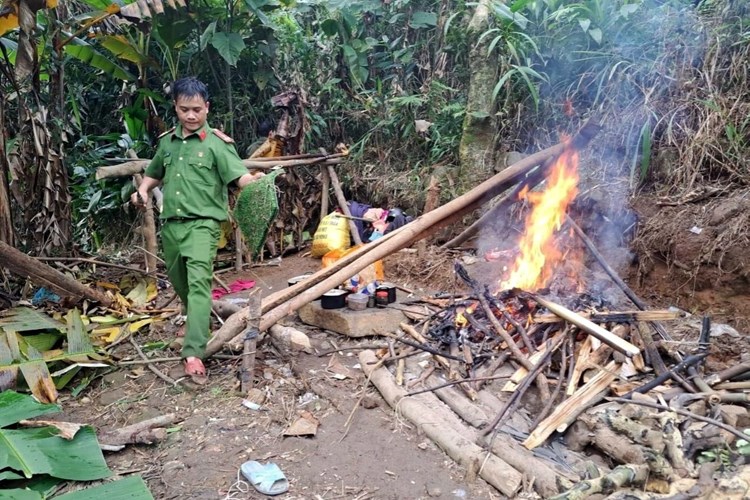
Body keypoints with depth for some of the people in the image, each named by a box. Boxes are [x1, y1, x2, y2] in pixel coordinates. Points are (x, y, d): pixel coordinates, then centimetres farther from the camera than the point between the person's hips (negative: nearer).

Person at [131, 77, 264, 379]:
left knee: (199, 283, -18)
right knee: (179, 283, 19)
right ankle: (195, 320, 48)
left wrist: (254, 180, -40)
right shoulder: (166, 141, 12)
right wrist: (143, 190, 6)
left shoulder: (217, 143, -6)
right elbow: (154, 174, 27)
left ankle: (193, 352, -21)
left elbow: (239, 176, -18)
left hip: (202, 224, -6)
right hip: (170, 224, 6)